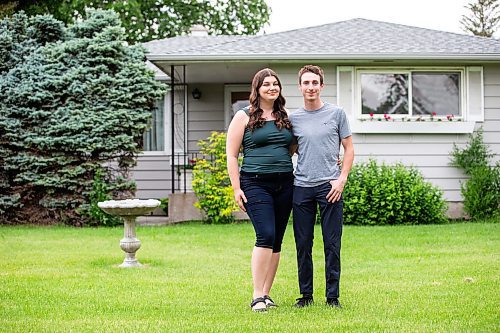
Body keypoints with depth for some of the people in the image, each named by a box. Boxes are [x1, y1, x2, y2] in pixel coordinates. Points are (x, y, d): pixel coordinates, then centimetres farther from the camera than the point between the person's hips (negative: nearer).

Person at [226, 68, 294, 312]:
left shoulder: (284, 117, 15)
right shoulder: (244, 116, 1)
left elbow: (291, 148, 26)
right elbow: (231, 155, 0)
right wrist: (236, 188, -8)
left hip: (284, 184, 5)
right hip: (255, 184, -5)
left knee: (276, 242, 5)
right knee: (266, 235, -17)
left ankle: (266, 293, 13)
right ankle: (257, 297, -14)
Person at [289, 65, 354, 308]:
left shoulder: (336, 114, 5)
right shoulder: (293, 119, 10)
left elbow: (349, 149, 7)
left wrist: (341, 179, -5)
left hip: (330, 187, -2)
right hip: (301, 187, 2)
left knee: (332, 244, -2)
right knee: (303, 245, 5)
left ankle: (332, 296, 6)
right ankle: (306, 294, 15)